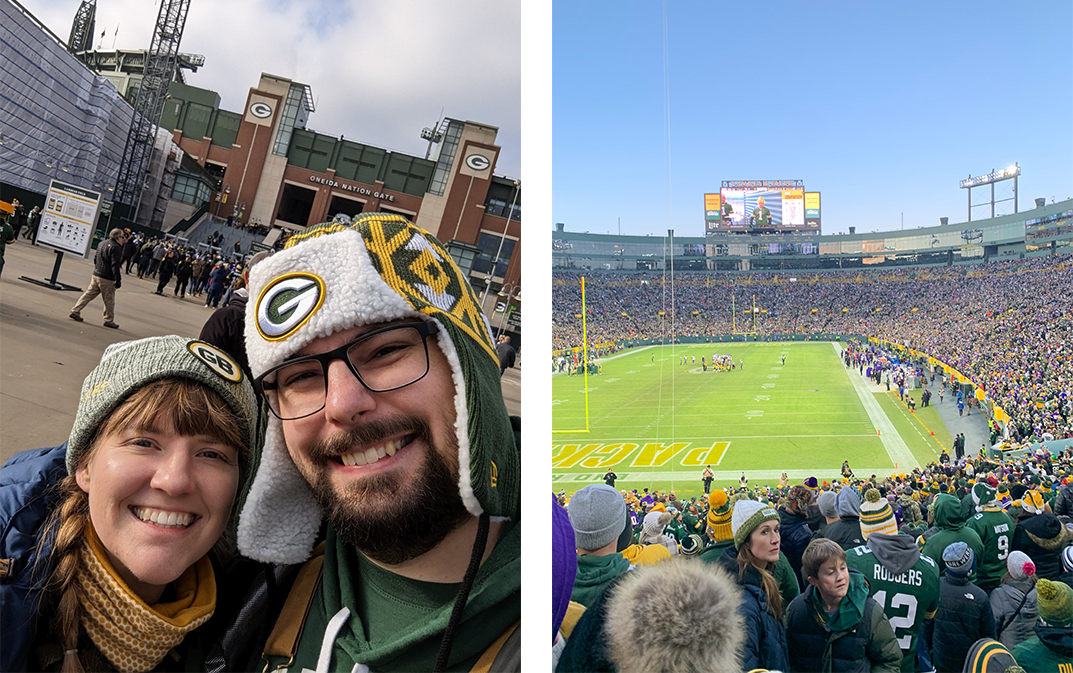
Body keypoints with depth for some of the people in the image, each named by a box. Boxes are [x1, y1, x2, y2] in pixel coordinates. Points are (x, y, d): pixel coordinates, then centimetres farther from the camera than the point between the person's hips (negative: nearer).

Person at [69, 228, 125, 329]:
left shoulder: (102, 243, 12)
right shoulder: (116, 248, -16)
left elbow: (95, 258, 21)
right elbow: (115, 265, -21)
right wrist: (118, 279, -20)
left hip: (96, 275, 8)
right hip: (107, 279, -8)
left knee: (88, 294, 14)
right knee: (109, 301, 2)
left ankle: (75, 311, 12)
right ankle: (109, 320, 10)